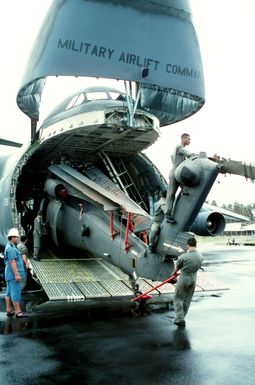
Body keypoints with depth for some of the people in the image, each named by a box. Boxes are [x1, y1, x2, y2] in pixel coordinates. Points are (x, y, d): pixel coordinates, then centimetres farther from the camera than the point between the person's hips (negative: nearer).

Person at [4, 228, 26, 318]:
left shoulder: (9, 247, 16)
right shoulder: (11, 248, -17)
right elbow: (12, 262, -22)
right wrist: (17, 274, -23)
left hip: (10, 274, 11)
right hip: (13, 274, -11)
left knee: (9, 292, 12)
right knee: (16, 292, -6)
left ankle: (9, 310, 17)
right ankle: (18, 311, -3)